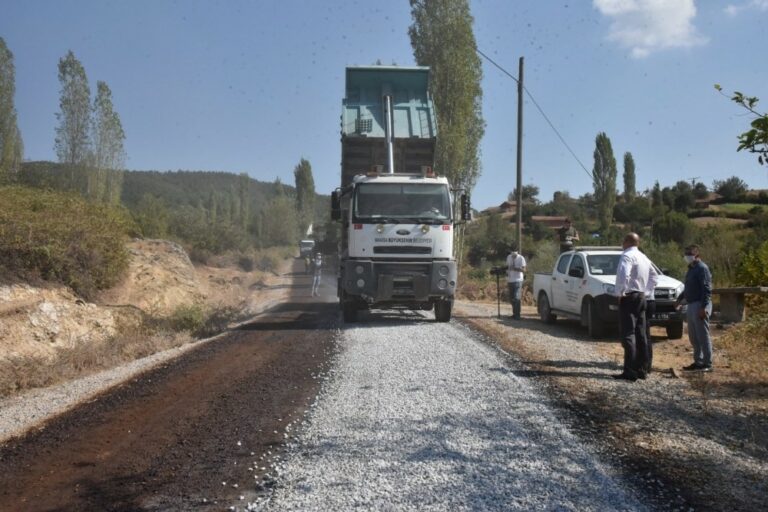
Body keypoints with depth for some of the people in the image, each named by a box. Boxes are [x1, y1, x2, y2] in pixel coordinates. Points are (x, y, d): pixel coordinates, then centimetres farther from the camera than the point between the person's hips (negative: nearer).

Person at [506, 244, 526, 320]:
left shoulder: (521, 258, -6)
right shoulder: (509, 257, 11)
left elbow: (524, 270, -10)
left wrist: (515, 268, -25)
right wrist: (507, 280, 14)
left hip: (518, 280, -6)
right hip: (510, 281, 6)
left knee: (517, 298, -12)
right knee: (511, 299, 9)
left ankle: (517, 314, -10)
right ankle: (514, 313, 21)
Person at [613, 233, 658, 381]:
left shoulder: (627, 256, -13)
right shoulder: (643, 257, 16)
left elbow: (624, 276, -28)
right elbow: (654, 277, 26)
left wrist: (620, 292, -16)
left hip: (629, 297, -9)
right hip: (641, 297, 9)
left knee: (628, 334, -10)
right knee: (640, 334, 11)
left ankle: (630, 371, -13)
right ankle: (641, 369, 15)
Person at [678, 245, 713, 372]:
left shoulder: (702, 268, -12)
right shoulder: (691, 269, 17)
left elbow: (707, 289, -18)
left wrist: (703, 307, -23)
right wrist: (680, 298, 22)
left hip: (700, 305, -10)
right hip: (691, 305, 10)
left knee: (703, 336, -6)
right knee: (693, 337, 13)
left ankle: (707, 364, -1)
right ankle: (698, 362, 20)